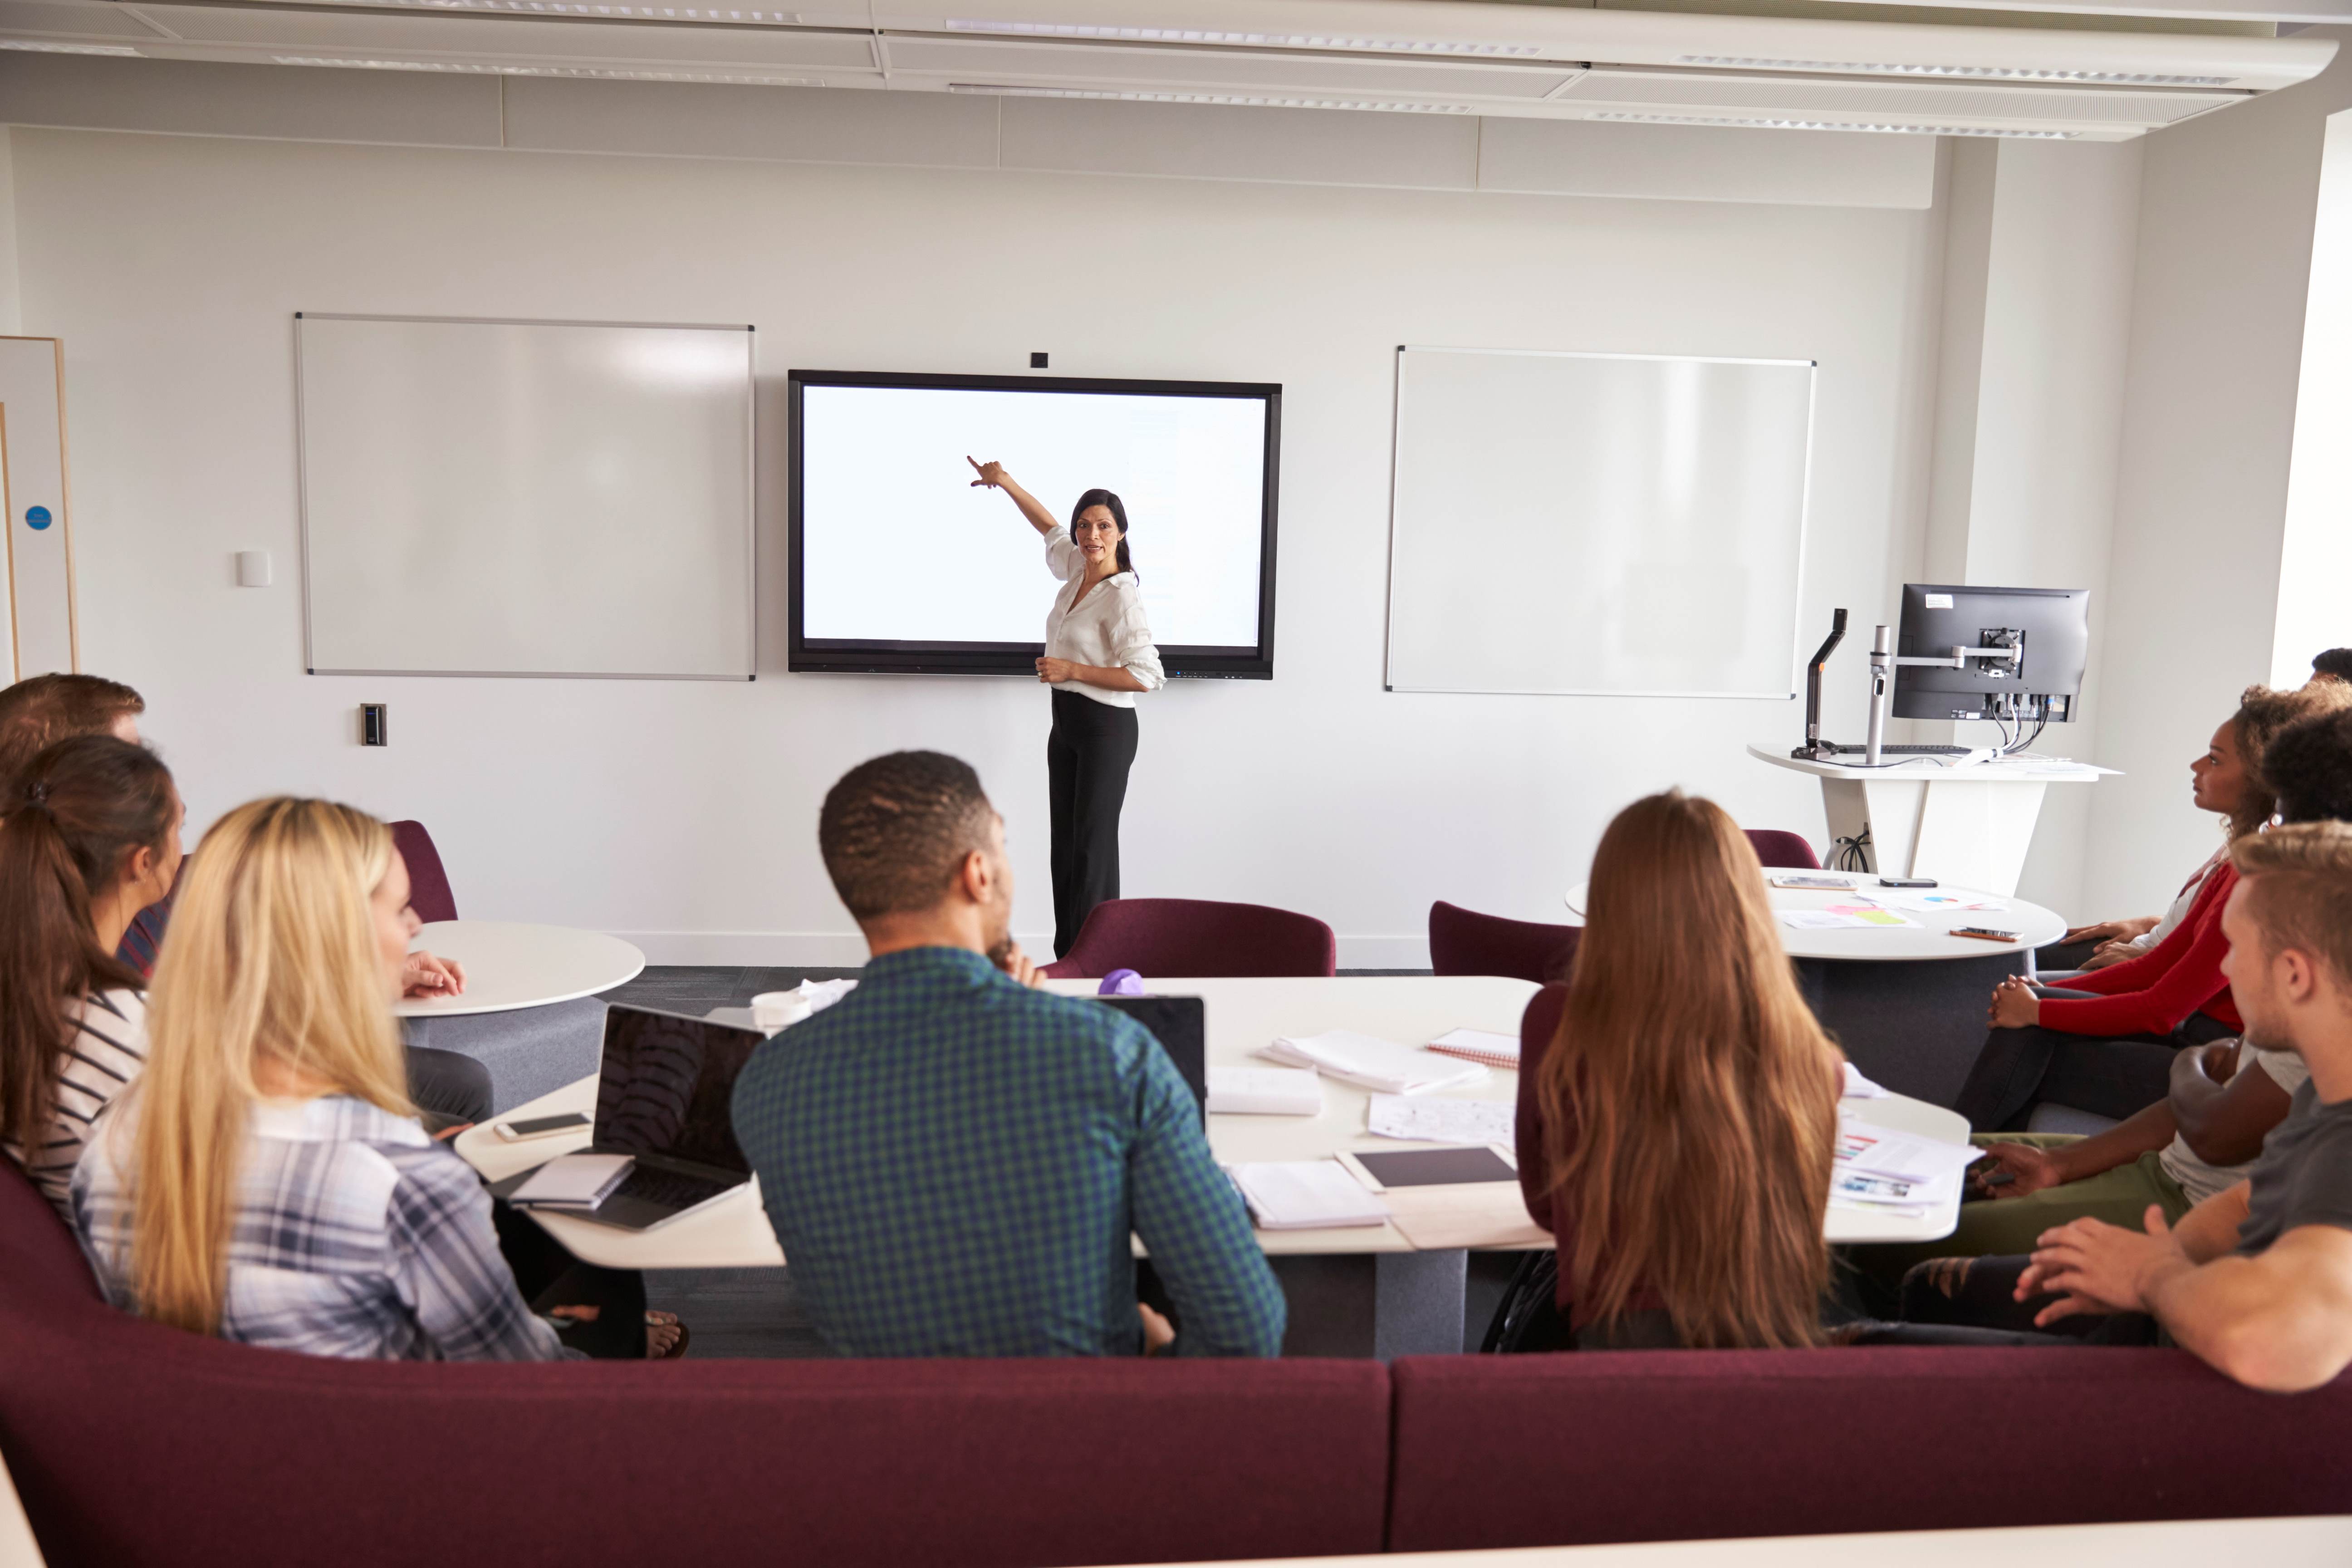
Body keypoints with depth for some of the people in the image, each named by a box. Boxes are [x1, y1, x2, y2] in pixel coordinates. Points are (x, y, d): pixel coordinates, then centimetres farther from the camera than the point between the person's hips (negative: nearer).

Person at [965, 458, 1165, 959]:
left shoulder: (1121, 596, -18)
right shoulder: (1077, 569, 6)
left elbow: (1147, 676, -25)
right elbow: (1051, 529, 28)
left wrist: (1072, 670, -21)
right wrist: (1006, 483, 28)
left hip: (1105, 728, -9)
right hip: (1066, 722, 9)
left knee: (1093, 845, -7)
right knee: (1065, 840, 9)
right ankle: (1067, 955, 15)